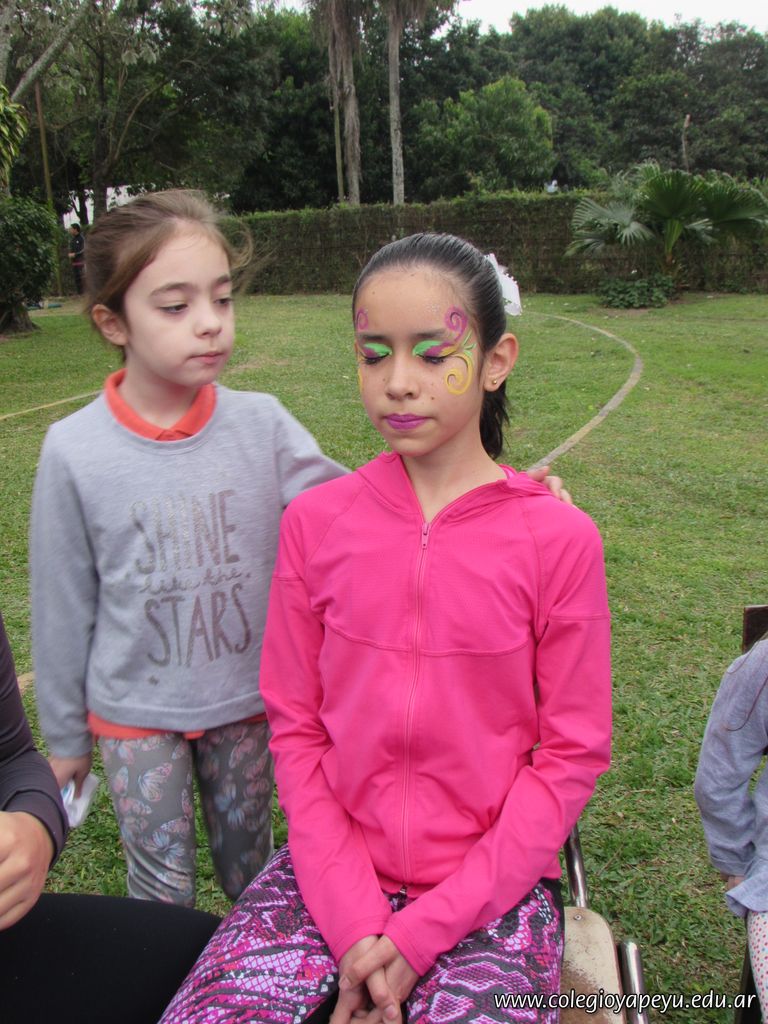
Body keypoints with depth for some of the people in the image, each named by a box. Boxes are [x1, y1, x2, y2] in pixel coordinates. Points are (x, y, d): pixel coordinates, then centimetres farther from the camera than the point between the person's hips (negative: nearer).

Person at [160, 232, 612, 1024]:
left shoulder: (557, 537, -10)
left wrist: (421, 931, -11)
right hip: (332, 870, 2)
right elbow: (295, 726, -1)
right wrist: (352, 921, -9)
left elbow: (571, 756, -7)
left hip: (492, 880, -1)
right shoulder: (316, 521, -3)